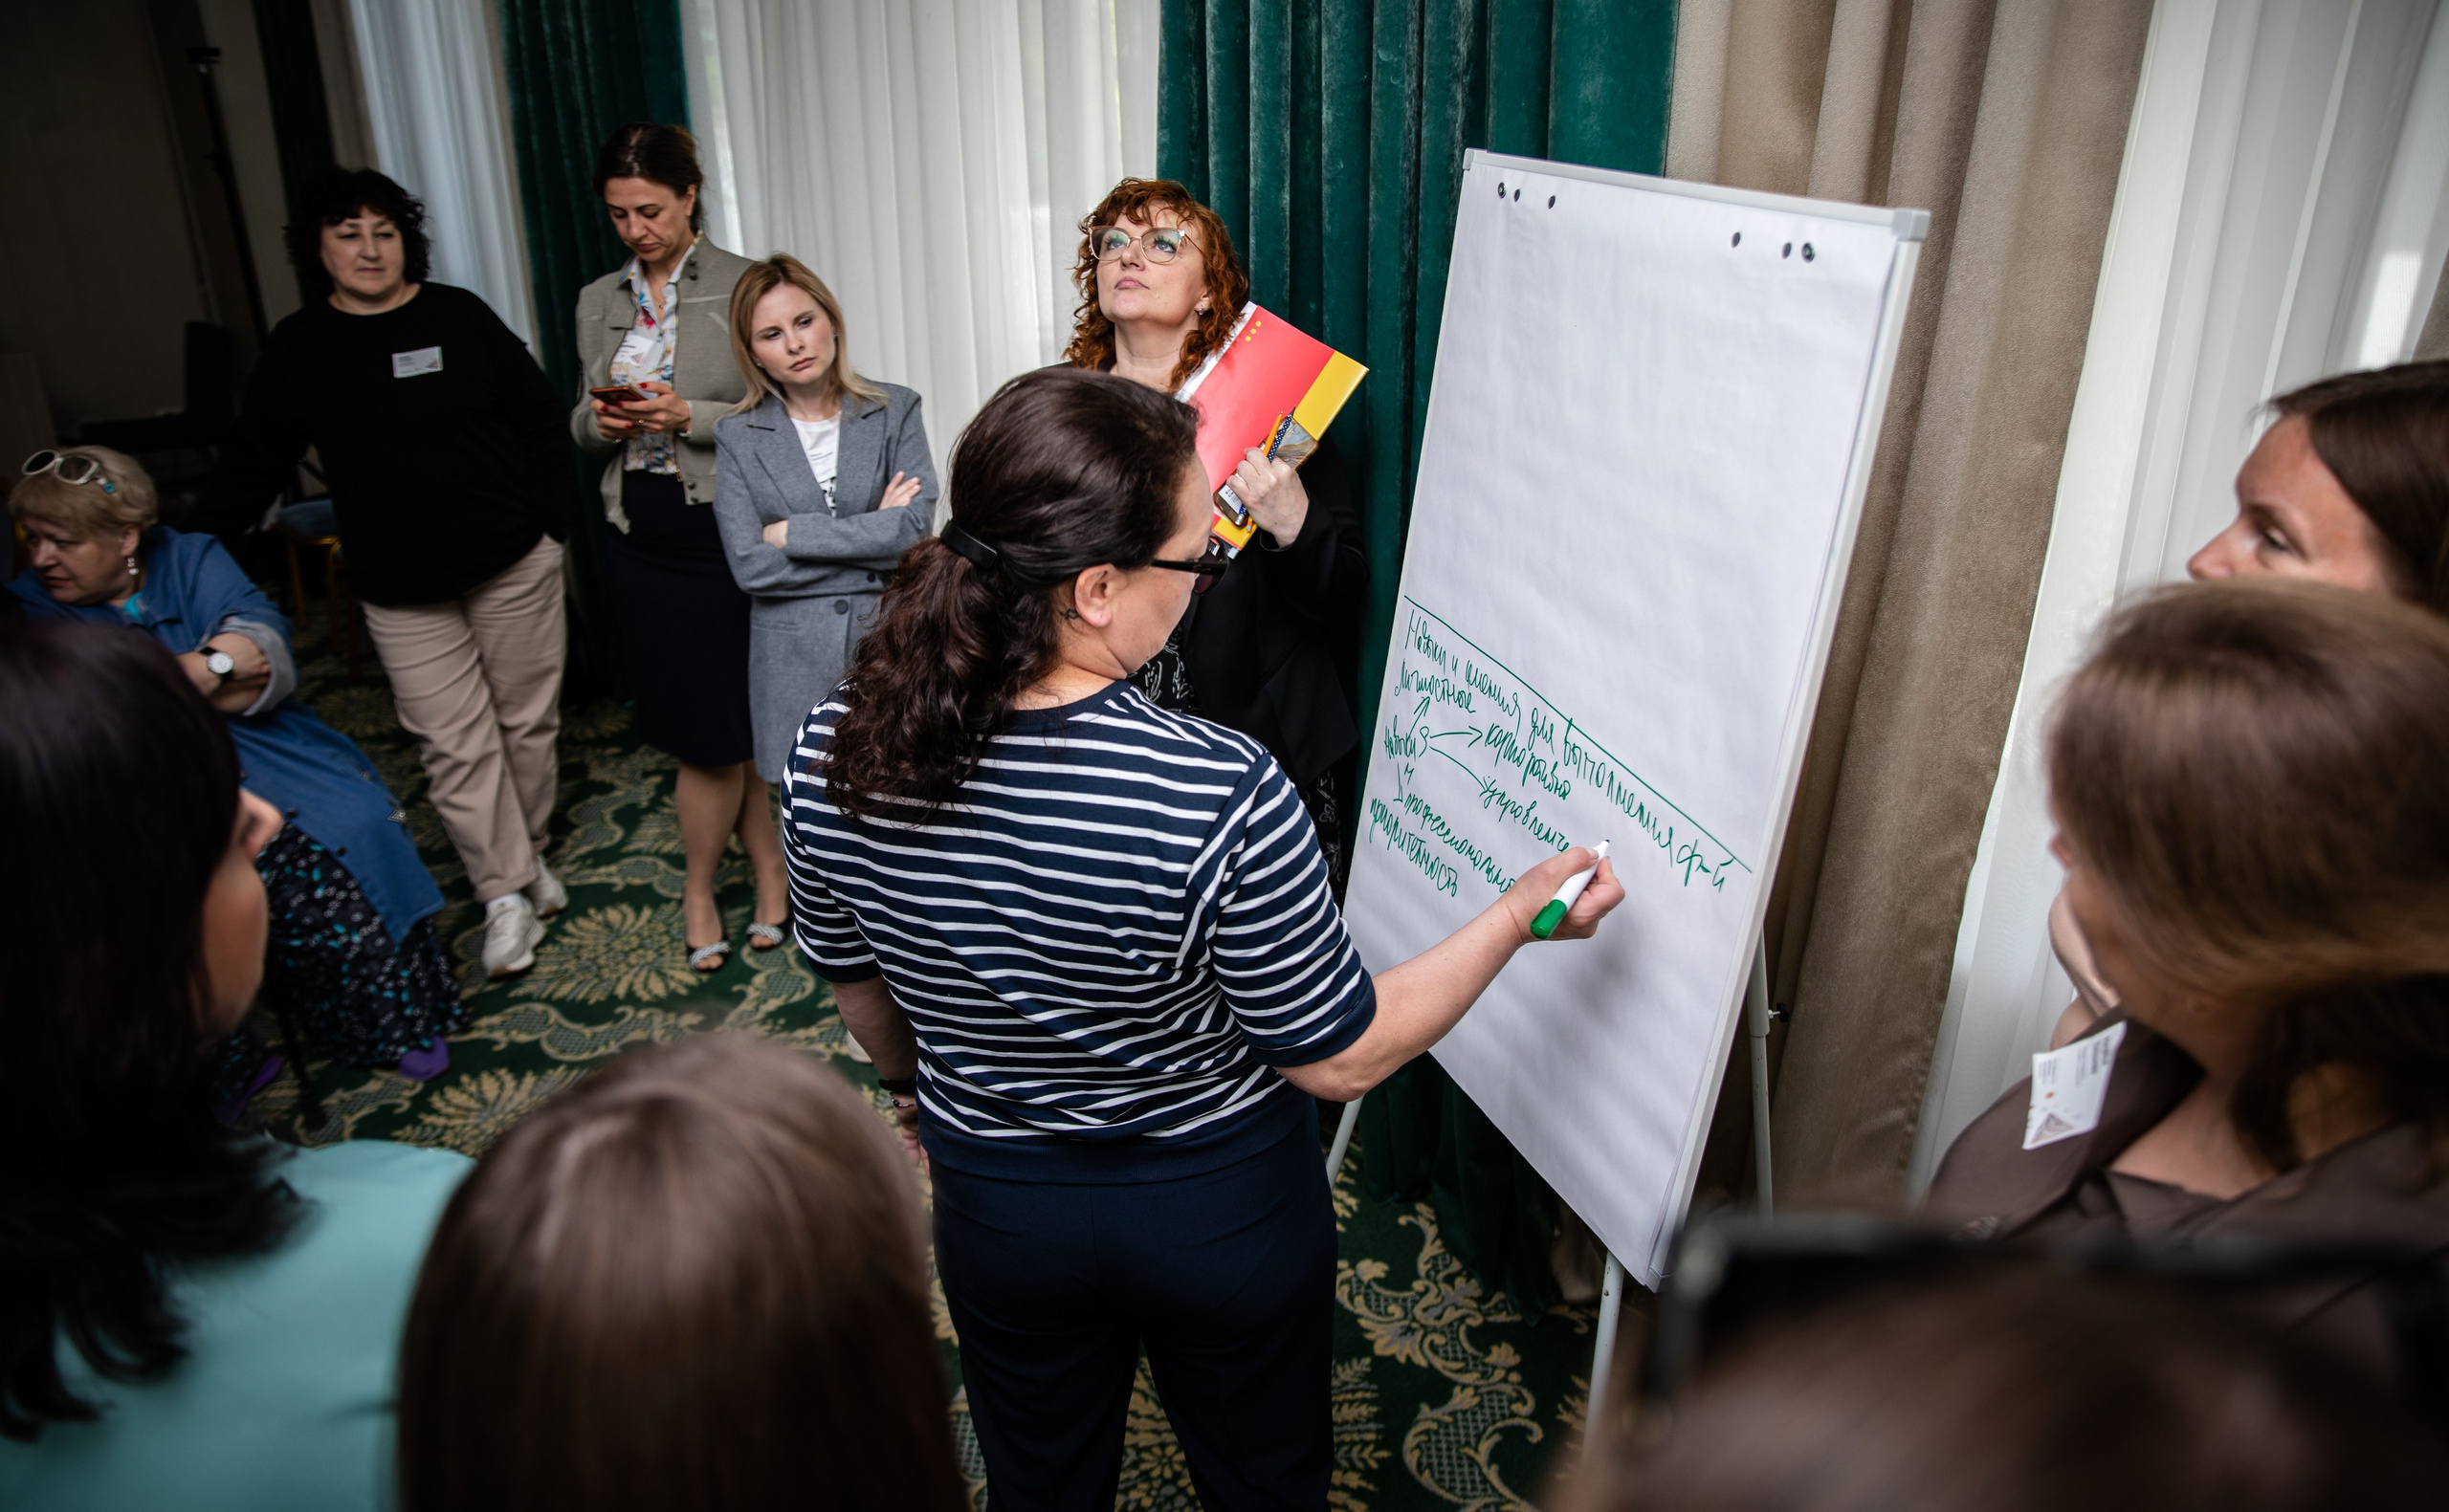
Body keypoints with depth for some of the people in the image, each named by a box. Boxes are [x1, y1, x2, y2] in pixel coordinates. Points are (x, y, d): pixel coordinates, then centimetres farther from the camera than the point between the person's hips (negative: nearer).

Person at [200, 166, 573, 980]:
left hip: (512, 562, 0)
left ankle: (529, 852, 28)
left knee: (527, 717, 9)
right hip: (400, 590, 0)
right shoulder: (297, 348, 3)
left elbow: (538, 415, 5)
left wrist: (545, 516, -1)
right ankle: (507, 894, 4)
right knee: (454, 742, -3)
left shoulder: (459, 316, -1)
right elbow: (256, 462, 8)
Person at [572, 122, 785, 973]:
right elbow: (582, 419, 18)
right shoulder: (598, 302, 13)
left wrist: (689, 417, -19)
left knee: (717, 724, 0)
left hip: (725, 531, -4)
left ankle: (699, 886, 21)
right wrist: (599, 423, -5)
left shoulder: (741, 287, -3)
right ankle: (770, 867, 22)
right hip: (641, 539, 5)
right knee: (714, 720, 7)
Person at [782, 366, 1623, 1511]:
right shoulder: (1221, 795, -35)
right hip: (1222, 1206, -3)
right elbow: (1340, 1058, -21)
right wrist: (1518, 915, -10)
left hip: (994, 1200, 3)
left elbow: (854, 981, -1)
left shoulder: (838, 749, -21)